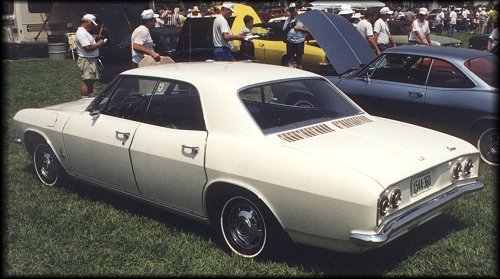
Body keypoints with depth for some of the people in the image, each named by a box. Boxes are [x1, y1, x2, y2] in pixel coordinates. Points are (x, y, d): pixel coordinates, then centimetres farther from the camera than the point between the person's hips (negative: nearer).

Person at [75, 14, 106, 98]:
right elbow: (88, 48, -24)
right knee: (86, 82, -10)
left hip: (91, 60, 11)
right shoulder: (81, 33, -16)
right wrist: (99, 44, -12)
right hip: (86, 60, -11)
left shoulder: (85, 32, 18)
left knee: (91, 81, 15)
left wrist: (98, 40, 11)